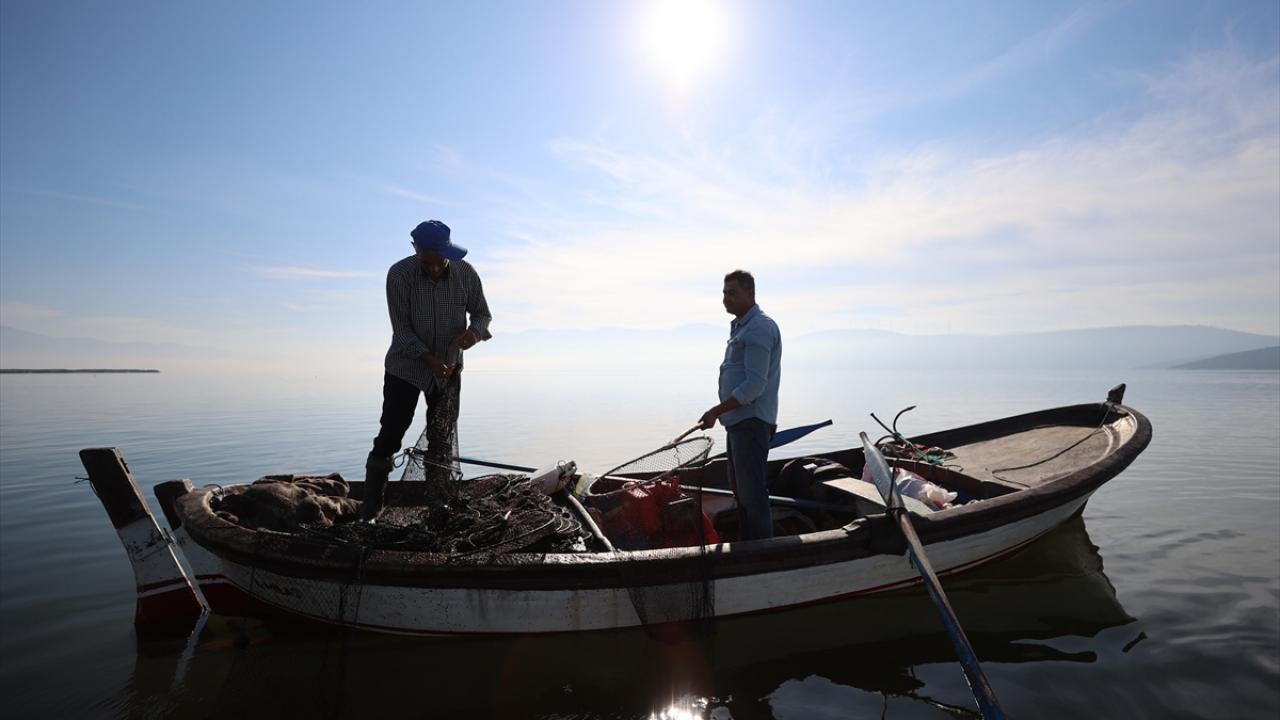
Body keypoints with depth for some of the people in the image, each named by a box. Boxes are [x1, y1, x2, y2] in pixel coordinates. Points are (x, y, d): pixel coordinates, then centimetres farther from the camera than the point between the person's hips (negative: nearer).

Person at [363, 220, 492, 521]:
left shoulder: (465, 273, -12)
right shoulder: (399, 275, -19)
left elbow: (482, 313, -1)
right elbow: (401, 330, -17)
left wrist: (474, 331, -24)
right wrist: (429, 360, -30)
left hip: (449, 370, 2)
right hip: (405, 368, -2)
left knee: (442, 443, 9)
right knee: (389, 438, 0)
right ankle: (371, 509, 15)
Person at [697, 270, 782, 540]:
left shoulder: (760, 327, -14)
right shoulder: (741, 326, 19)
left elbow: (755, 385, -21)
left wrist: (716, 411, -20)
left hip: (751, 423, -11)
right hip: (739, 422, 11)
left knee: (753, 495, -6)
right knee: (741, 491, 18)